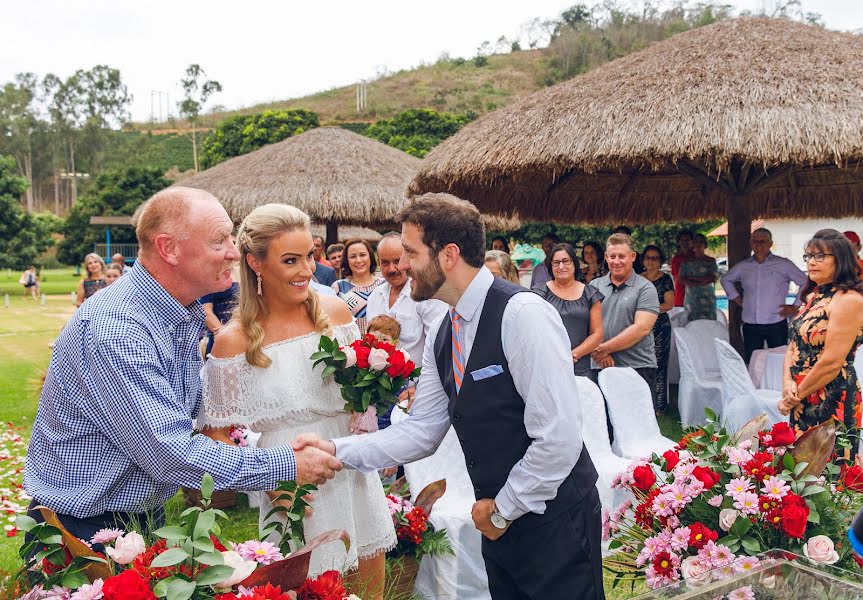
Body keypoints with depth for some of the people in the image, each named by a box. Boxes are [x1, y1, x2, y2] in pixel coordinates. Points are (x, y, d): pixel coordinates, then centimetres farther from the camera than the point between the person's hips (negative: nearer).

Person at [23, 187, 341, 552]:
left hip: (144, 517, 8)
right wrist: (287, 466, -23)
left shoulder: (185, 316, 2)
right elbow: (171, 452, -31)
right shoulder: (114, 329, -28)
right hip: (82, 530, -8)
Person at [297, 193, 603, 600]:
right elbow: (422, 431, 8)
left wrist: (502, 508, -13)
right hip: (500, 520, 8)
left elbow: (559, 437, -24)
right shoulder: (442, 335, 5)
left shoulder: (522, 314, -21)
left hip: (555, 522, -7)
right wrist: (339, 450, -2)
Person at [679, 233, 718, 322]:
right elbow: (681, 279, 2)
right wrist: (698, 283, -12)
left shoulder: (711, 261, 7)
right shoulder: (687, 261, 11)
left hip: (707, 298, -1)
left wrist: (692, 278, -6)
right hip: (691, 299, 1)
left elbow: (714, 278, -5)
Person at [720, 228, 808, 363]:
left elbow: (806, 283, 2)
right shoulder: (743, 267, 9)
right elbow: (725, 279, 26)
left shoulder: (783, 265, 0)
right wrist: (737, 298, 15)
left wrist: (795, 307, -2)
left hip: (776, 324, -3)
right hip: (750, 325, 3)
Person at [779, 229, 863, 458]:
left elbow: (832, 362, -20)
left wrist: (794, 398, -11)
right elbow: (794, 346, 13)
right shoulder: (814, 295, 13)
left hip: (832, 404, -9)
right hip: (804, 402, 9)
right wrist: (787, 383, -6)